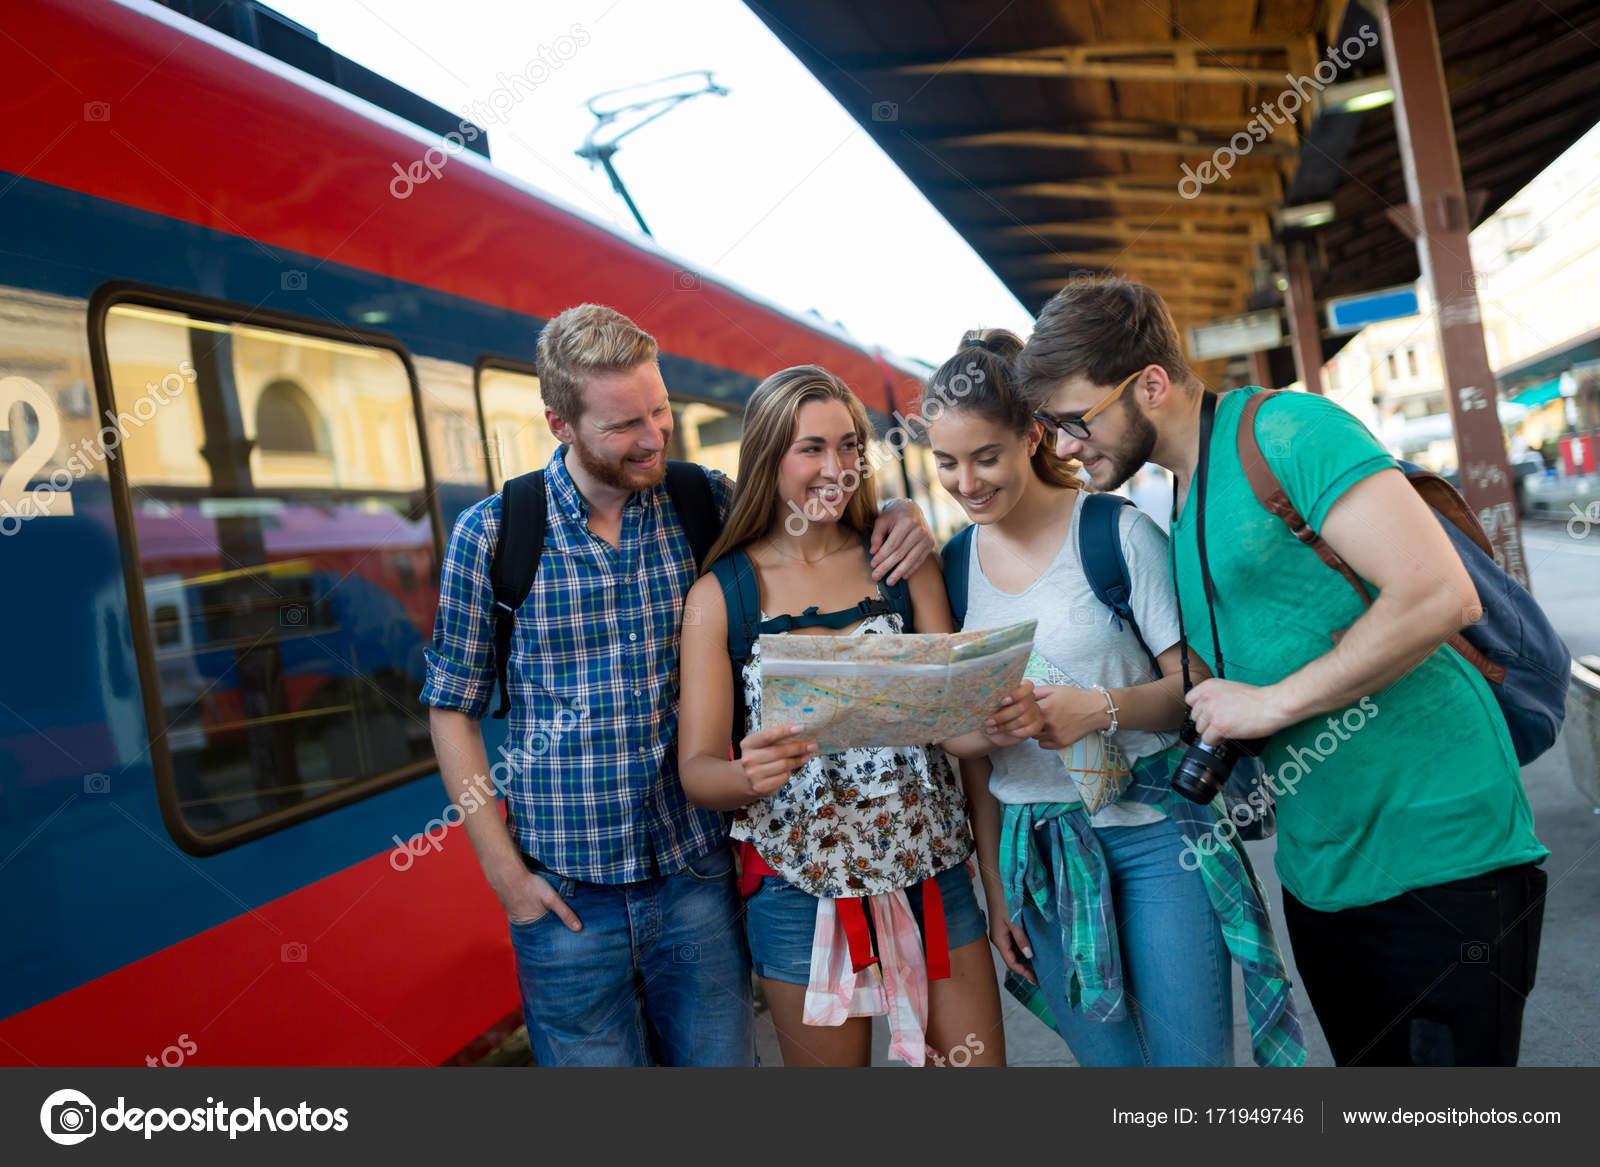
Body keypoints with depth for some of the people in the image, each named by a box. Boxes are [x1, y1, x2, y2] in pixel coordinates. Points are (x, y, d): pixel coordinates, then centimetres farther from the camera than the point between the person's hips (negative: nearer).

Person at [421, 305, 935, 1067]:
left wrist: (898, 516, -11)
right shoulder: (490, 536, -7)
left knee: (722, 1054, 14)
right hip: (566, 896, -1)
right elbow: (453, 711, 0)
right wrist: (504, 869, -4)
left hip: (696, 879, 2)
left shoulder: (706, 504, -2)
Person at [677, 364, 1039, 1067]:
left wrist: (1002, 723, -23)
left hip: (931, 874, 2)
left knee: (978, 1061, 11)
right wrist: (750, 776, -28)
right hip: (803, 892, -1)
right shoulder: (720, 595, -4)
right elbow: (696, 769, -6)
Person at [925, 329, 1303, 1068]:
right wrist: (994, 885, 8)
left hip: (1157, 832, -3)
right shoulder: (955, 566, 5)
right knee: (1109, 1058, 11)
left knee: (1191, 1059, 2)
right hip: (1037, 855, 3)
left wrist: (1102, 708, -25)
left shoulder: (1117, 530, -7)